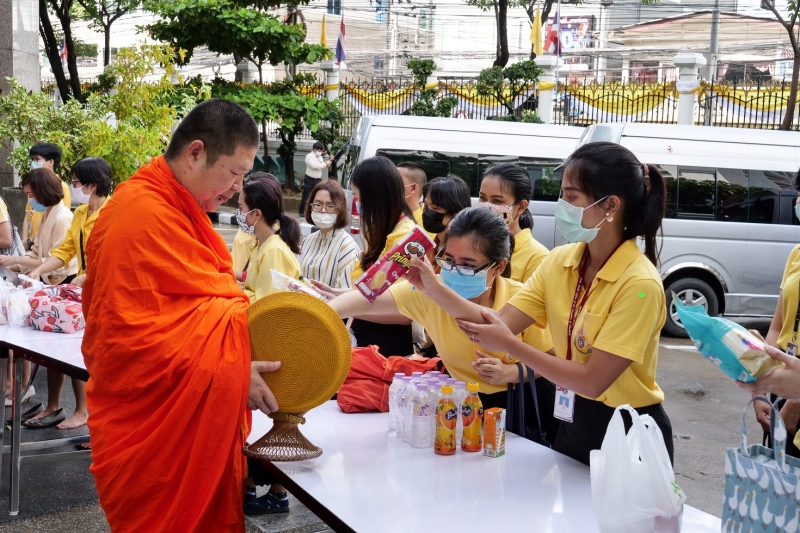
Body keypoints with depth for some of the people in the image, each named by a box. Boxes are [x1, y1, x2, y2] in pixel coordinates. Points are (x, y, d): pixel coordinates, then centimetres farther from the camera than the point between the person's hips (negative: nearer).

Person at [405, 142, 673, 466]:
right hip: (574, 424, 7)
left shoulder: (639, 284, -24)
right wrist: (435, 289, -19)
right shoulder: (559, 262, -2)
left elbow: (592, 380, -25)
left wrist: (511, 346, -24)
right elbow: (501, 322, -10)